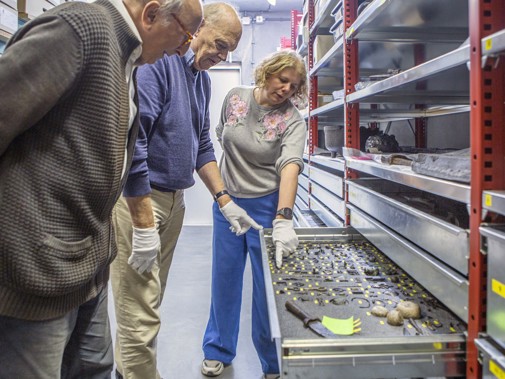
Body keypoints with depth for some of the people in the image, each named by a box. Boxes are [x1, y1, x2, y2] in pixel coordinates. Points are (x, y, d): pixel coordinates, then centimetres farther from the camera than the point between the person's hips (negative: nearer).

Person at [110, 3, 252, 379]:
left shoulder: (202, 78, 12)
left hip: (175, 199, 9)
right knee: (140, 316, -4)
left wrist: (225, 201, 9)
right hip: (137, 198, -9)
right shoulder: (156, 60, -16)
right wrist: (143, 225, -22)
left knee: (150, 304, 18)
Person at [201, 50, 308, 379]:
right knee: (225, 277, 13)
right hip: (227, 201, 4)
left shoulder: (293, 121, -14)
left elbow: (290, 166, -29)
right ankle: (218, 350, 33)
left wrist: (284, 219, -43)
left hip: (268, 204, -3)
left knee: (267, 281, 3)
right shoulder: (235, 98, -2)